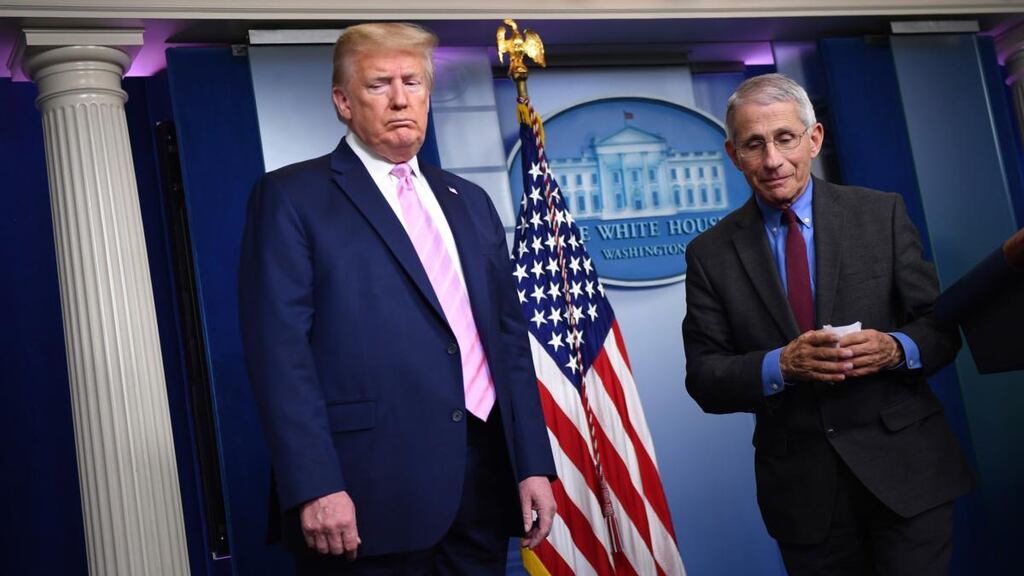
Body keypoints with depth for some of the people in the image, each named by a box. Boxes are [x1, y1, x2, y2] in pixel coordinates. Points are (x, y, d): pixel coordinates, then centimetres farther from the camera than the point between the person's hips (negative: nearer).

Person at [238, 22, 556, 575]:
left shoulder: (469, 201, 17)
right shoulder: (291, 197, -1)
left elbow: (509, 337, 15)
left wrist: (533, 465, 8)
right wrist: (315, 488, -17)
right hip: (371, 496, -5)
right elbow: (280, 349, -9)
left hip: (484, 478, 5)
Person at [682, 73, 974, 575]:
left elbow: (941, 326, 2)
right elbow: (704, 380, -3)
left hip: (904, 471, 0)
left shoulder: (882, 214, 1)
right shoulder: (711, 255, 0)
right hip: (801, 490, 0)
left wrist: (896, 349, -20)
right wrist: (780, 365, -20)